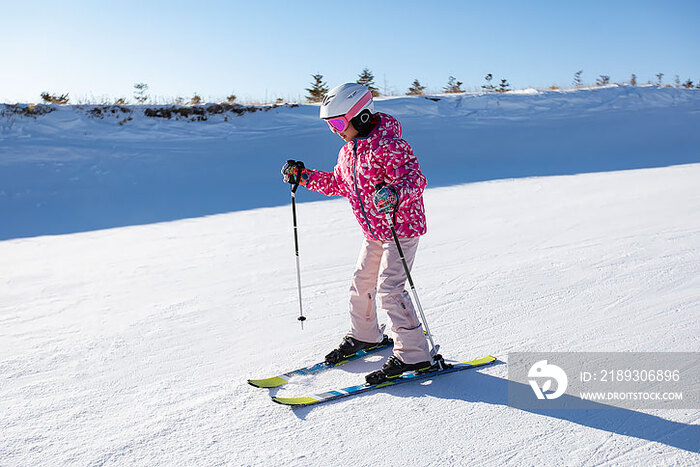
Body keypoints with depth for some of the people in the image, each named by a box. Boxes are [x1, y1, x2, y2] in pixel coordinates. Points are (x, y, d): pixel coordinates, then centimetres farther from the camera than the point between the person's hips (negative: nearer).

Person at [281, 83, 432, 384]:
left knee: (389, 288, -14)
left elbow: (415, 178, -28)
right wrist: (303, 176, 13)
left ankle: (413, 355, -4)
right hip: (374, 233, 9)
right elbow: (338, 183, 20)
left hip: (403, 227, -9)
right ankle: (363, 335, 37)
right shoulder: (348, 151, 7)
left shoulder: (388, 145, -21)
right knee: (361, 283, 15)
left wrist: (395, 193, -48)